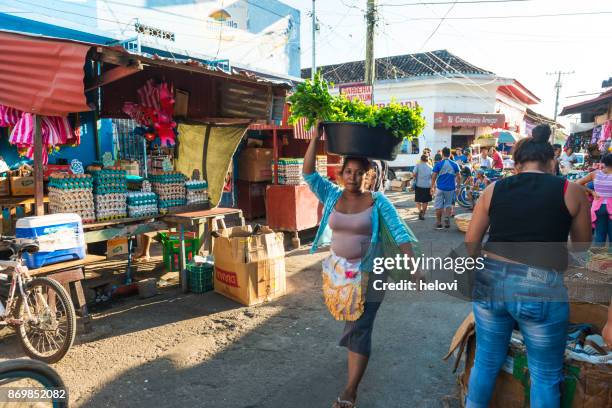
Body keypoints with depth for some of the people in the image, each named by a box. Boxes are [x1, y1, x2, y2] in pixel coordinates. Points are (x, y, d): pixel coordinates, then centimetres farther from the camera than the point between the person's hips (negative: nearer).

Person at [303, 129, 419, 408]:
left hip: (367, 273, -4)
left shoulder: (377, 202, -11)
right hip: (338, 269, 4)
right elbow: (309, 173, -10)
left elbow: (399, 233, -16)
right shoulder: (332, 195, -2)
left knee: (359, 329, -3)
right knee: (351, 321, 22)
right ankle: (356, 350, 54)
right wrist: (316, 138, -16)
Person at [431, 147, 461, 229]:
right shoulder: (454, 164, -1)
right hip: (451, 188, 2)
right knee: (448, 204, 16)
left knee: (438, 206, 7)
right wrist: (458, 186, 14)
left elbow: (434, 177, -7)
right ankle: (447, 218, -2)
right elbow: (459, 177, 1)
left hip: (440, 188, -2)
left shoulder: (438, 164, -7)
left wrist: (432, 187, 2)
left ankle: (439, 223, 11)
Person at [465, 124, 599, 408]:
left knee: (486, 360, 21)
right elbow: (582, 248, 14)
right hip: (540, 289, -2)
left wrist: (472, 279, 24)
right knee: (546, 375, 19)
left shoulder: (493, 190, 5)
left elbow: (470, 244, 9)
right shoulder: (572, 192, 2)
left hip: (490, 282, 3)